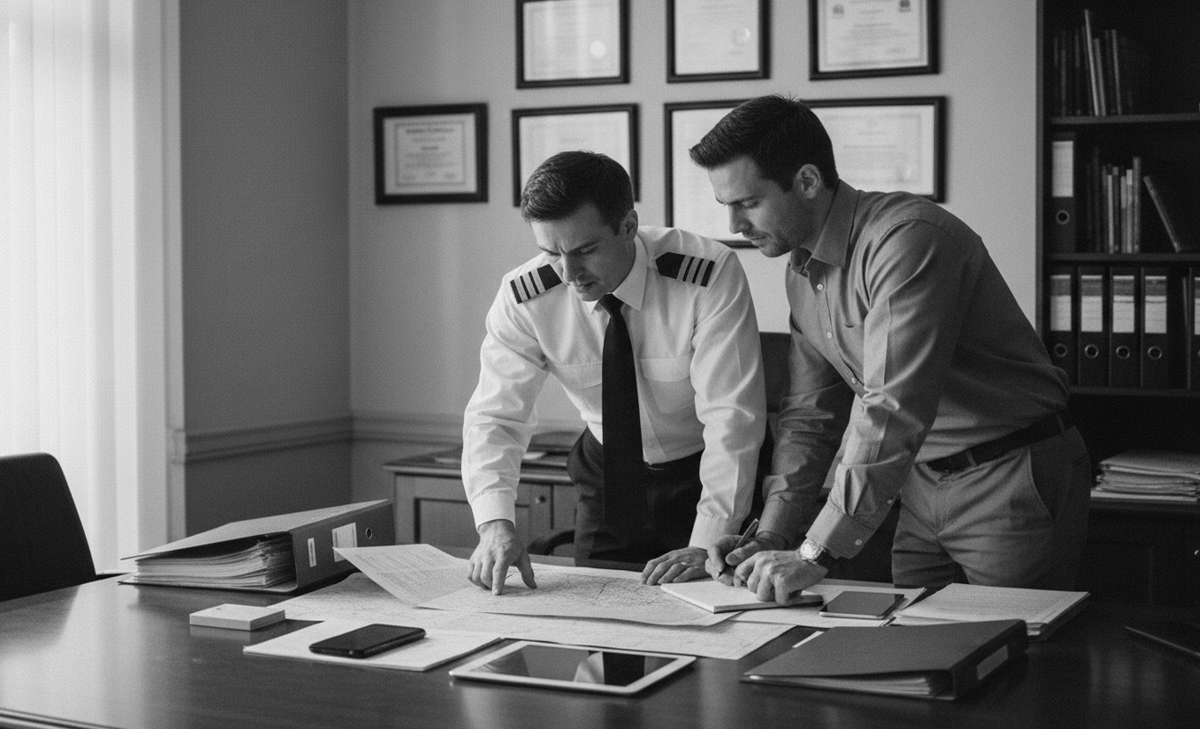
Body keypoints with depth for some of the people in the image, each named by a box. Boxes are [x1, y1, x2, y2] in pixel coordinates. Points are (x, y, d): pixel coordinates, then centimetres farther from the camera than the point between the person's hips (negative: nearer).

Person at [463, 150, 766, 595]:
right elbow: (495, 416, -19)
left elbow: (730, 417, -30)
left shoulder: (710, 275, -28)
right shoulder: (524, 297, -19)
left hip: (704, 474, -2)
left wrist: (706, 546, -37)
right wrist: (495, 522, -37)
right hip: (607, 473, 3)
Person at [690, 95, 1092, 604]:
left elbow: (893, 414, -31)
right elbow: (810, 413, 9)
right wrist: (771, 537, -4)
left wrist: (815, 556, -32)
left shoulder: (907, 239, -24)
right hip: (923, 484, 8)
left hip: (1013, 480, -8)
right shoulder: (801, 271, 5)